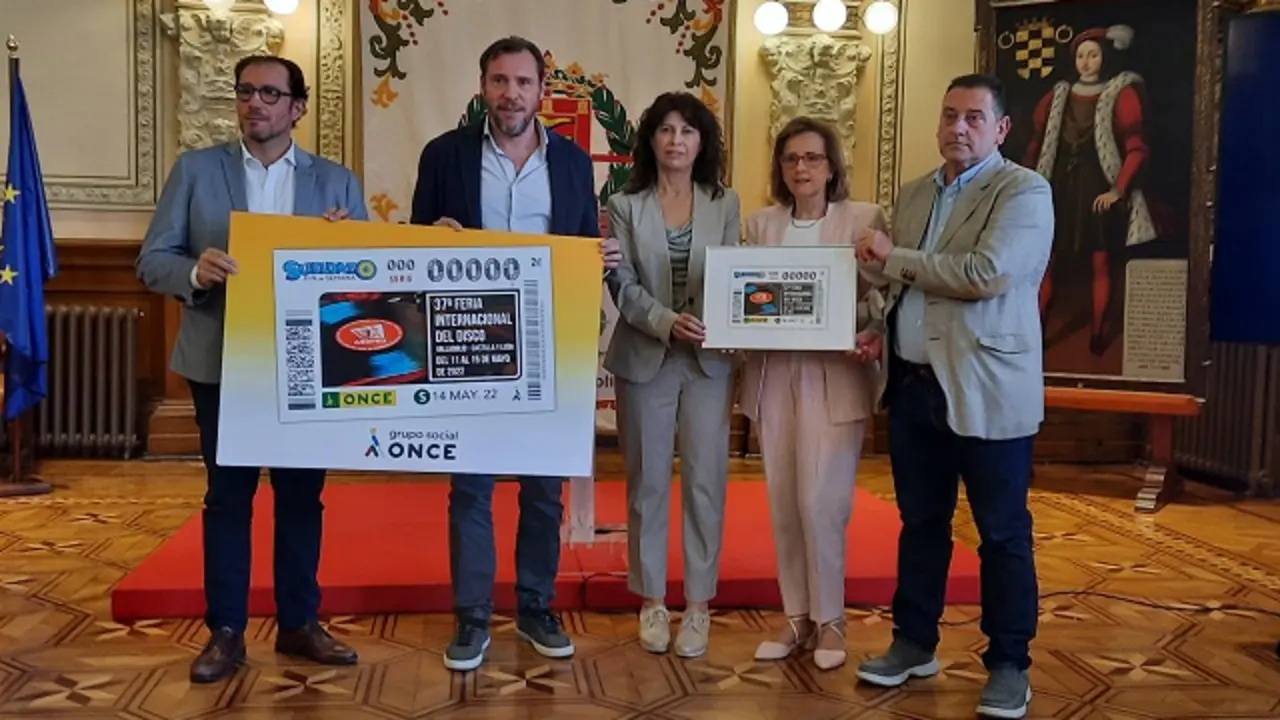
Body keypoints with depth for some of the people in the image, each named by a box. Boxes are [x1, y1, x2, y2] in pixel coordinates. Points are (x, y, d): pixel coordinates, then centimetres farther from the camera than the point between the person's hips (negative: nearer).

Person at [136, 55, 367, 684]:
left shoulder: (336, 181, 6)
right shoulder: (195, 169, 3)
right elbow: (152, 260, 0)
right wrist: (197, 271, -21)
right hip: (222, 365, -1)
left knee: (302, 496, 9)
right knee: (227, 497, 7)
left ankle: (299, 624, 23)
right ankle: (225, 632, 19)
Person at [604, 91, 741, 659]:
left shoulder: (725, 204, 6)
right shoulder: (624, 205, 3)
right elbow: (623, 287, -5)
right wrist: (668, 322, -22)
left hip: (708, 360, 1)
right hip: (645, 359, 0)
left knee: (705, 481, 2)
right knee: (648, 482, 8)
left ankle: (698, 604, 14)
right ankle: (652, 601, 21)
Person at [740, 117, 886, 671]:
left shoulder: (865, 219, 0)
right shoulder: (761, 223, 11)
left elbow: (883, 294, -3)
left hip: (835, 375, -4)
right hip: (773, 374, 4)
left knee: (820, 501, -6)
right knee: (784, 503, 7)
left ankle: (829, 619, 12)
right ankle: (797, 617, 20)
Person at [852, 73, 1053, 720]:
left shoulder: (1024, 191, -7)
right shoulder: (913, 194, 14)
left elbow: (986, 274, -22)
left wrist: (893, 257, -13)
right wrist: (883, 331, 5)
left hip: (986, 392, -6)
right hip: (914, 386, 6)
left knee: (1002, 533, 5)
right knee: (920, 524, 15)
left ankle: (1009, 663, 19)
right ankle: (913, 643, 29)